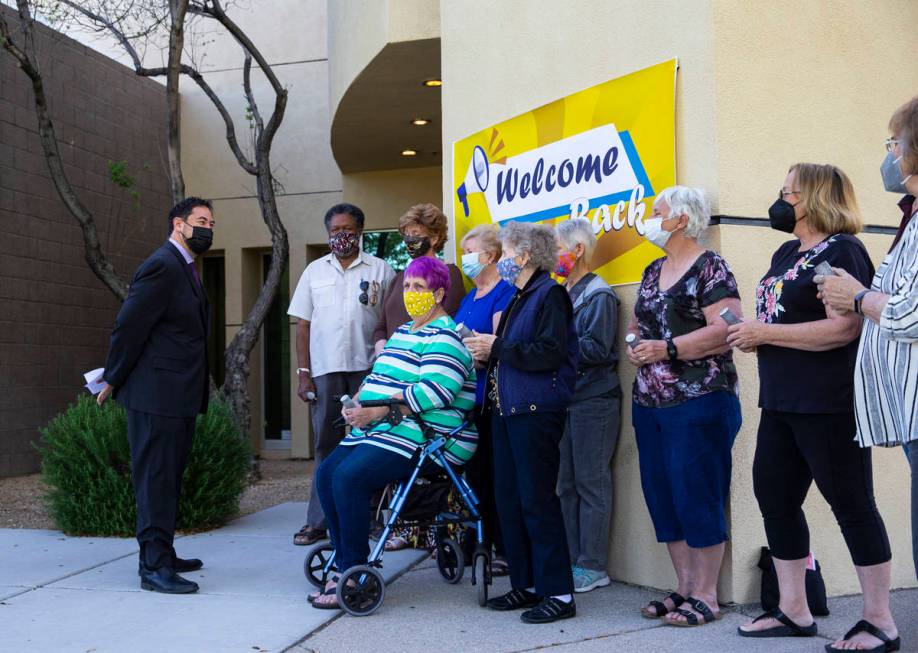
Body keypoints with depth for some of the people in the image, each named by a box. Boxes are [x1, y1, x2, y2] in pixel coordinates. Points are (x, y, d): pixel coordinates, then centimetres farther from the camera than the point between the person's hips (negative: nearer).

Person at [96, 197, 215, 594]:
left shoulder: (184, 269, 17)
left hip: (179, 396, 10)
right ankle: (155, 566, -1)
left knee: (168, 478, 15)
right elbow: (127, 326, -15)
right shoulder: (161, 267, -14)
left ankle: (160, 556, 25)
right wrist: (113, 382, -8)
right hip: (156, 394, -10)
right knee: (155, 479, -5)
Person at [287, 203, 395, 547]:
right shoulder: (315, 271, 12)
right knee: (326, 444, 4)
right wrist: (303, 373, 3)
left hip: (368, 368, -1)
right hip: (326, 369, 2)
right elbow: (303, 325, 11)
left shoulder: (380, 270, 6)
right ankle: (318, 521, 9)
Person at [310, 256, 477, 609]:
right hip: (376, 431, 10)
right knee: (326, 474, -6)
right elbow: (377, 376, 26)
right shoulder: (403, 331, 23)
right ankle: (345, 563, -1)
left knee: (350, 477, -26)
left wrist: (378, 410, -22)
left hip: (418, 436, -10)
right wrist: (357, 403, 4)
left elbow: (432, 392, -22)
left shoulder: (444, 338, -9)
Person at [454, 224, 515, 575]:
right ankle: (475, 543, 23)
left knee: (494, 472, -4)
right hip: (469, 397, 9)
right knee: (474, 470, 14)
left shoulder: (504, 292, -9)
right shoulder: (470, 296, 19)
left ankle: (504, 550, 4)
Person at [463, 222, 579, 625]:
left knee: (537, 500, -6)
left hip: (536, 410, -9)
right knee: (508, 499, 10)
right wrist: (487, 353, 4)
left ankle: (558, 593, 2)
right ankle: (526, 584, 20)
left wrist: (497, 347, -15)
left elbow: (550, 353, -20)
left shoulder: (549, 294, -9)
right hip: (506, 408, 9)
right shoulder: (518, 298, 18)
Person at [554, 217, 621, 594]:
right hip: (565, 400, 8)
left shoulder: (599, 295, -7)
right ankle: (572, 560, 18)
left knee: (591, 484, -3)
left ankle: (592, 567, 3)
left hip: (594, 402, -8)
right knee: (566, 484, 10)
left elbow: (597, 348, -17)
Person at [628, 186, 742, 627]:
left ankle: (706, 596, 6)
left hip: (697, 403, -8)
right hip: (650, 404, 8)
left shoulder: (709, 268, -8)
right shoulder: (653, 271, 17)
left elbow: (727, 328, -19)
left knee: (697, 497, -4)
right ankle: (684, 588, 21)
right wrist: (633, 345, 1)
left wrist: (668, 348, -20)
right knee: (662, 497, 10)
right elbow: (637, 322, 23)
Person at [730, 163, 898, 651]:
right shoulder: (787, 252, 16)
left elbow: (844, 328, -24)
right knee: (774, 498, 10)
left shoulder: (840, 252, -11)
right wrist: (753, 334, 3)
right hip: (781, 403, 10)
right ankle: (793, 611, 21)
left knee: (852, 504, -1)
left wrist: (765, 333, -19)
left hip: (828, 404, -9)